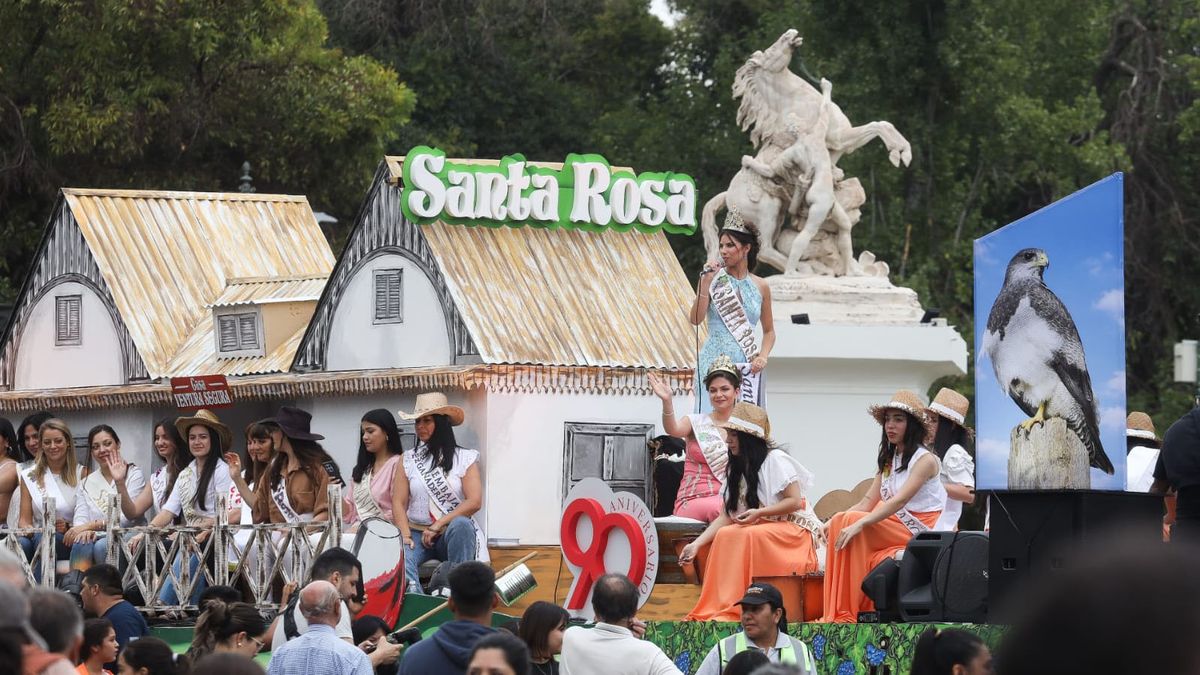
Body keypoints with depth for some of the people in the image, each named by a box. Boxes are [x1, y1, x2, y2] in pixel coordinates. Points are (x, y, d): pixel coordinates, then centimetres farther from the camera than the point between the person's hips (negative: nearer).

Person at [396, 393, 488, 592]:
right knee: (400, 559, -33)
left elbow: (474, 502, -7)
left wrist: (438, 526, -14)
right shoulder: (408, 460, 10)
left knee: (460, 524, -37)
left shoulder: (464, 458, 4)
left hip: (454, 533, -1)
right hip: (417, 533, 1)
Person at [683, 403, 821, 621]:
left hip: (793, 530, -7)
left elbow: (795, 501, -13)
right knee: (725, 536, -22)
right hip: (761, 528, 7)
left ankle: (735, 609, -36)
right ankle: (717, 608, -28)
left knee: (745, 537, -33)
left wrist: (759, 513, -24)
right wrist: (697, 543, -5)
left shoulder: (775, 460, -9)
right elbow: (726, 517, 7)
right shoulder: (736, 469, 13)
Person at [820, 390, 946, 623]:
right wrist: (832, 524, -6)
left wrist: (859, 523, -31)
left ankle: (846, 614, -25)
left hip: (919, 530, -7)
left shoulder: (925, 460, -8)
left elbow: (899, 501, -21)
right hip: (893, 526, 7)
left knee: (850, 522, -24)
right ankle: (840, 613, -23)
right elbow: (867, 503, 10)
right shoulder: (888, 460, 17)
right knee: (843, 521, -18)